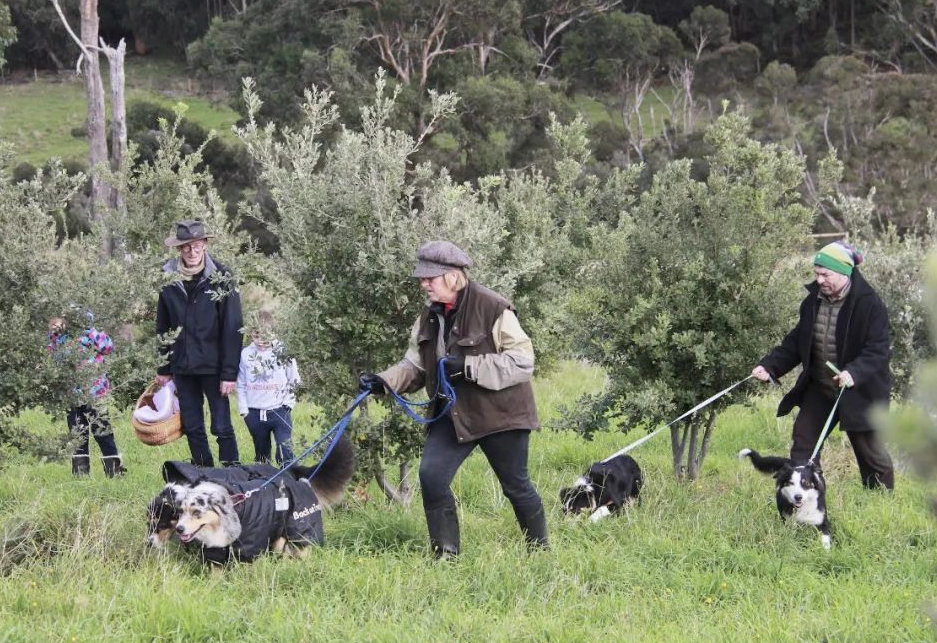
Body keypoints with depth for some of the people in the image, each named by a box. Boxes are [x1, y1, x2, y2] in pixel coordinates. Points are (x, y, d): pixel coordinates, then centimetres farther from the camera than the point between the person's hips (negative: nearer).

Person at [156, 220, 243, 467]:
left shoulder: (220, 277, -8)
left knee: (222, 426, -5)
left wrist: (229, 372, -13)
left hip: (213, 365, -4)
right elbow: (162, 326, 10)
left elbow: (232, 328, -9)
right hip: (182, 367, 4)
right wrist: (163, 368, 9)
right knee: (192, 428, 9)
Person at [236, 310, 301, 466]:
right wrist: (243, 409, 4)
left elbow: (294, 381, 4)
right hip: (255, 413, 3)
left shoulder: (283, 352, -2)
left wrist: (288, 402, -4)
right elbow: (241, 385, 10)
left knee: (285, 453, -13)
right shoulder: (246, 354, 4)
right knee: (261, 453, 12)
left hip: (279, 411, -3)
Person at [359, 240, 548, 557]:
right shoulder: (430, 316, 4)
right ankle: (445, 552, 1)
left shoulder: (493, 309, -18)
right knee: (431, 475, -9)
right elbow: (415, 365, 11)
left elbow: (522, 361, -21)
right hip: (452, 413, 6)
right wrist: (383, 381, -7)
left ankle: (539, 550, 27)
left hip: (499, 412, -6)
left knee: (515, 485, 7)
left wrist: (467, 365, -27)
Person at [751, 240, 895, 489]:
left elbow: (878, 350, -22)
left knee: (870, 450, 4)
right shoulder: (813, 302, 2)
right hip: (819, 389, 6)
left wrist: (855, 372, -38)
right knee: (803, 441, 4)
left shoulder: (869, 305, -17)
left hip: (860, 392, -6)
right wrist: (769, 366, -4)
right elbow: (795, 343, 9)